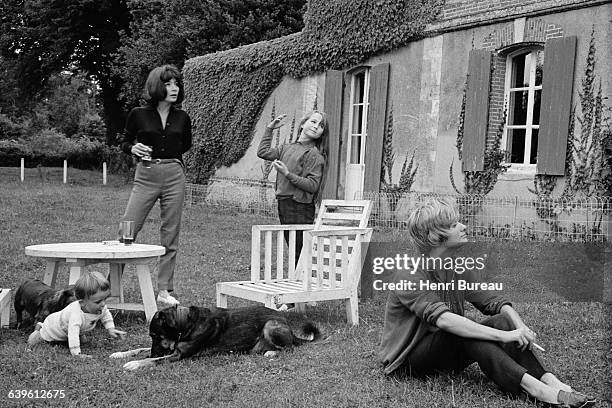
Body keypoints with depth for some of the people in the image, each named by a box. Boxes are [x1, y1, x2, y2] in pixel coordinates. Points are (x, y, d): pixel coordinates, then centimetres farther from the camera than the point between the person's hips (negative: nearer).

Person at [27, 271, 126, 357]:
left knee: (82, 340, 30)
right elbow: (73, 334, -56)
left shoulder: (101, 307, -27)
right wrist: (76, 353, -60)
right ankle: (39, 328, 34)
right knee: (32, 342, 3)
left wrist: (111, 329, -10)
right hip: (53, 328, -6)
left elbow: (106, 315, -2)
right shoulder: (76, 314, -51)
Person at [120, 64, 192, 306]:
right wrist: (134, 149, -10)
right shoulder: (138, 114, 1)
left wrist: (172, 155, 10)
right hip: (145, 177, -2)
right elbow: (125, 143, 10)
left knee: (170, 236, 4)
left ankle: (164, 290, 11)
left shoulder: (182, 118, 7)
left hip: (174, 177, 2)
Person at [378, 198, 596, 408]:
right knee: (465, 334, -34)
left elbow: (494, 301, 0)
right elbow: (442, 320, -35)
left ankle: (549, 380, -28)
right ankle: (532, 387, -39)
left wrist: (521, 327, -22)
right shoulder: (409, 275, -20)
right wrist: (503, 336, -38)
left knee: (502, 320, -16)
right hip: (407, 359, -7)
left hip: (447, 352, 7)